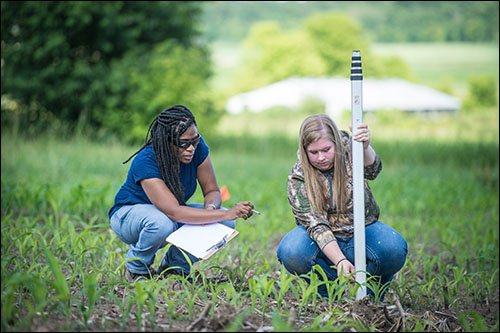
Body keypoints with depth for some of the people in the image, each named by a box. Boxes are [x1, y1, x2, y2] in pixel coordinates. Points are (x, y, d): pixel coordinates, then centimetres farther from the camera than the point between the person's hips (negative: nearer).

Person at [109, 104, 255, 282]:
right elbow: (175, 212, -42)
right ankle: (136, 270, -8)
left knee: (226, 224, -17)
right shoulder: (146, 162, -34)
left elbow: (212, 190, -8)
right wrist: (227, 214, -46)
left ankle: (174, 267, 3)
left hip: (172, 211, 6)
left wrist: (210, 208, -33)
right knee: (162, 223, -40)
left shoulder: (198, 147, -18)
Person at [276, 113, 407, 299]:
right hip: (323, 240, 0)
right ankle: (328, 292, -4)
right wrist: (340, 261, -38)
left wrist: (365, 148, -57)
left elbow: (372, 170, -33)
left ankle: (371, 294, -1)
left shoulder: (349, 149, -11)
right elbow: (316, 226, -22)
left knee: (394, 249, -31)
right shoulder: (297, 179, -15)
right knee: (291, 253, -32)